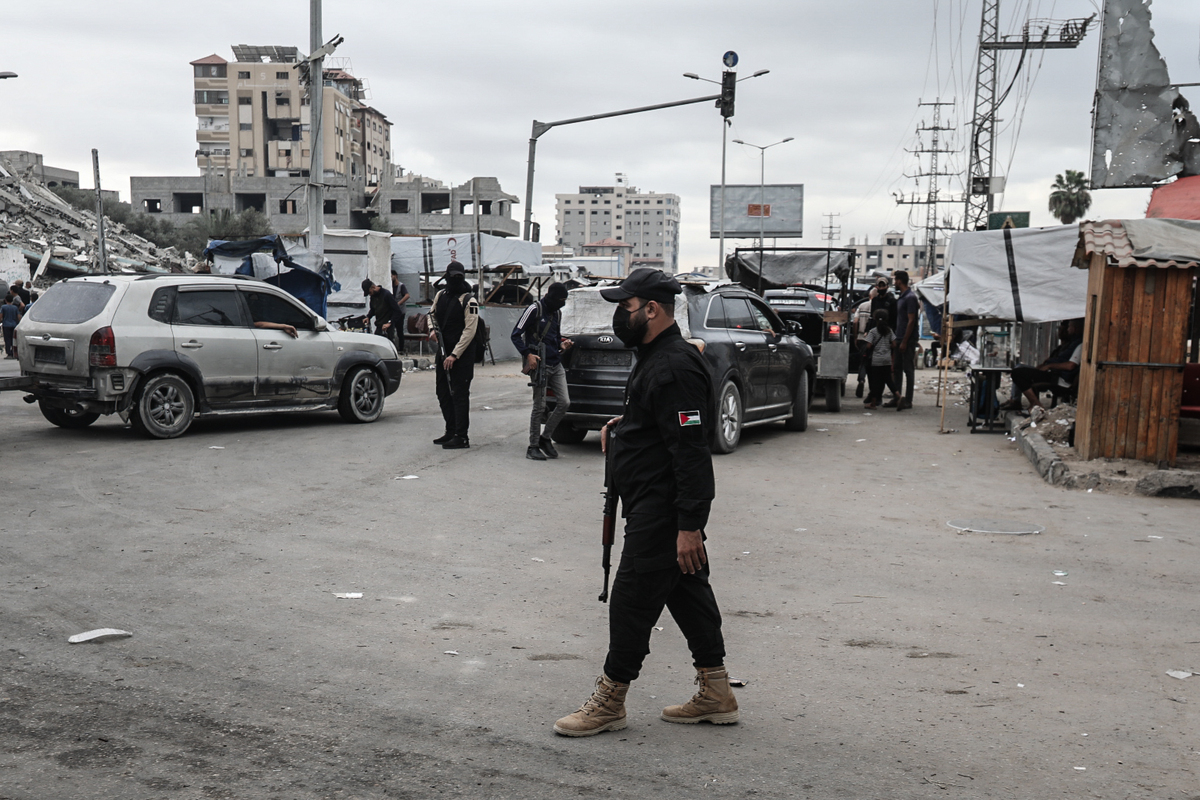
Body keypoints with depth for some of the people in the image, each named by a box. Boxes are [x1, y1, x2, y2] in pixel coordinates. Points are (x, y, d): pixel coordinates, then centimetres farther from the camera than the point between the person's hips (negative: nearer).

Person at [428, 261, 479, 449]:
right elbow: (433, 314, 28)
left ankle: (461, 437, -3)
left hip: (462, 354, -7)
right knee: (443, 393, 12)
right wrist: (434, 330, 5)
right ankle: (451, 431, 24)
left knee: (459, 394, -7)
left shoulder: (469, 301, -11)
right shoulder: (440, 296, 10)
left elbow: (469, 331, -15)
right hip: (443, 351, 7)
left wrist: (455, 355, -18)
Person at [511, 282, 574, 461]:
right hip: (540, 365, -7)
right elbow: (516, 334, -9)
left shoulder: (557, 313, 16)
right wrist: (527, 354, -20)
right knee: (539, 407, -4)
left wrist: (562, 344, 7)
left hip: (556, 365, 7)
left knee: (564, 403, 0)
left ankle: (545, 438, 15)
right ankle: (533, 447, 7)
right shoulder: (535, 309, -6)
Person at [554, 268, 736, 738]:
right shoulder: (656, 357, 14)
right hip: (655, 504, 11)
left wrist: (689, 526, -27)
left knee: (632, 599, -2)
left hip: (662, 510, -11)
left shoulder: (674, 368, -20)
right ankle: (716, 695, 25)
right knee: (687, 593, 15)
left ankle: (608, 702, 11)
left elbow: (691, 450, -25)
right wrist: (620, 427, 9)